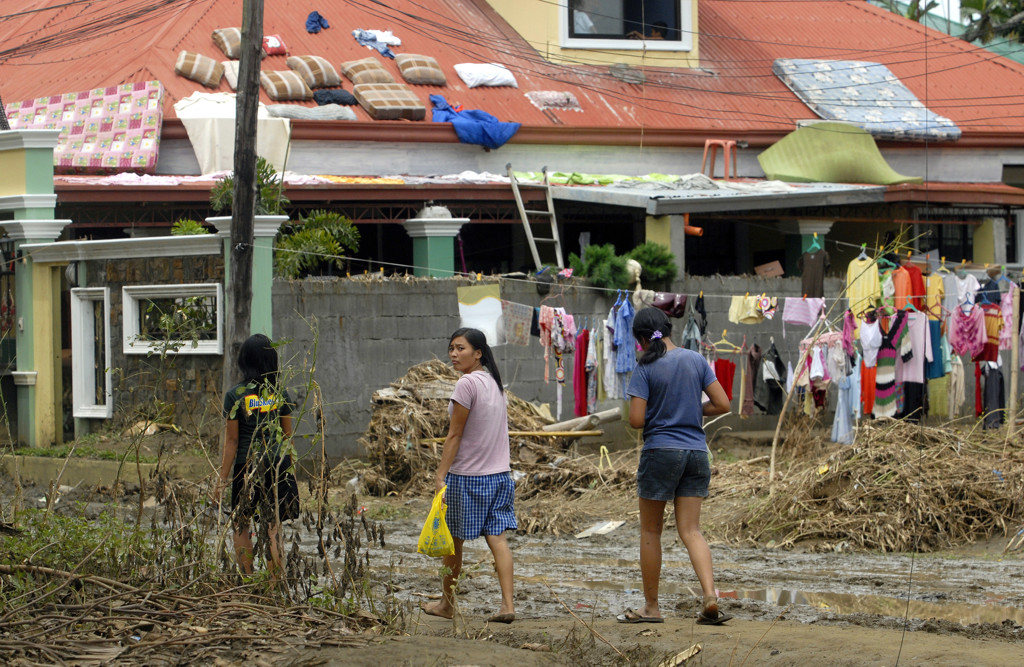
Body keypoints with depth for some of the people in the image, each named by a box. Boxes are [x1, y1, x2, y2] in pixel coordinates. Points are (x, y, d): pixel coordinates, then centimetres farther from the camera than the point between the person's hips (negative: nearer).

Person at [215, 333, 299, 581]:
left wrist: (223, 479, -2)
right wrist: (289, 467, 19)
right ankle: (277, 583, 1)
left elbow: (231, 441, -7)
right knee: (274, 527, 6)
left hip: (247, 465, -3)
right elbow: (288, 435, 7)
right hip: (278, 464, 3)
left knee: (241, 525, 13)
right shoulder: (280, 394, 0)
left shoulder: (235, 395, -9)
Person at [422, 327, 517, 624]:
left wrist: (440, 475, -13)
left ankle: (447, 603, 20)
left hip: (467, 476, -7)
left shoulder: (467, 383, -15)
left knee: (454, 539, 8)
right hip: (499, 473, 7)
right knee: (497, 537, 0)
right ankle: (507, 604, -10)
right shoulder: (493, 382, 10)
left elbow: (454, 435, -15)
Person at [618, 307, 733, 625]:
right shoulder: (696, 360, 4)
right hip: (696, 452, 4)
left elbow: (636, 420, -13)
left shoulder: (646, 369, -8)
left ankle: (651, 607, 14)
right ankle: (710, 596, -15)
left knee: (650, 530, 9)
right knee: (691, 530, 5)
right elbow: (723, 405, 4)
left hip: (660, 451, -4)